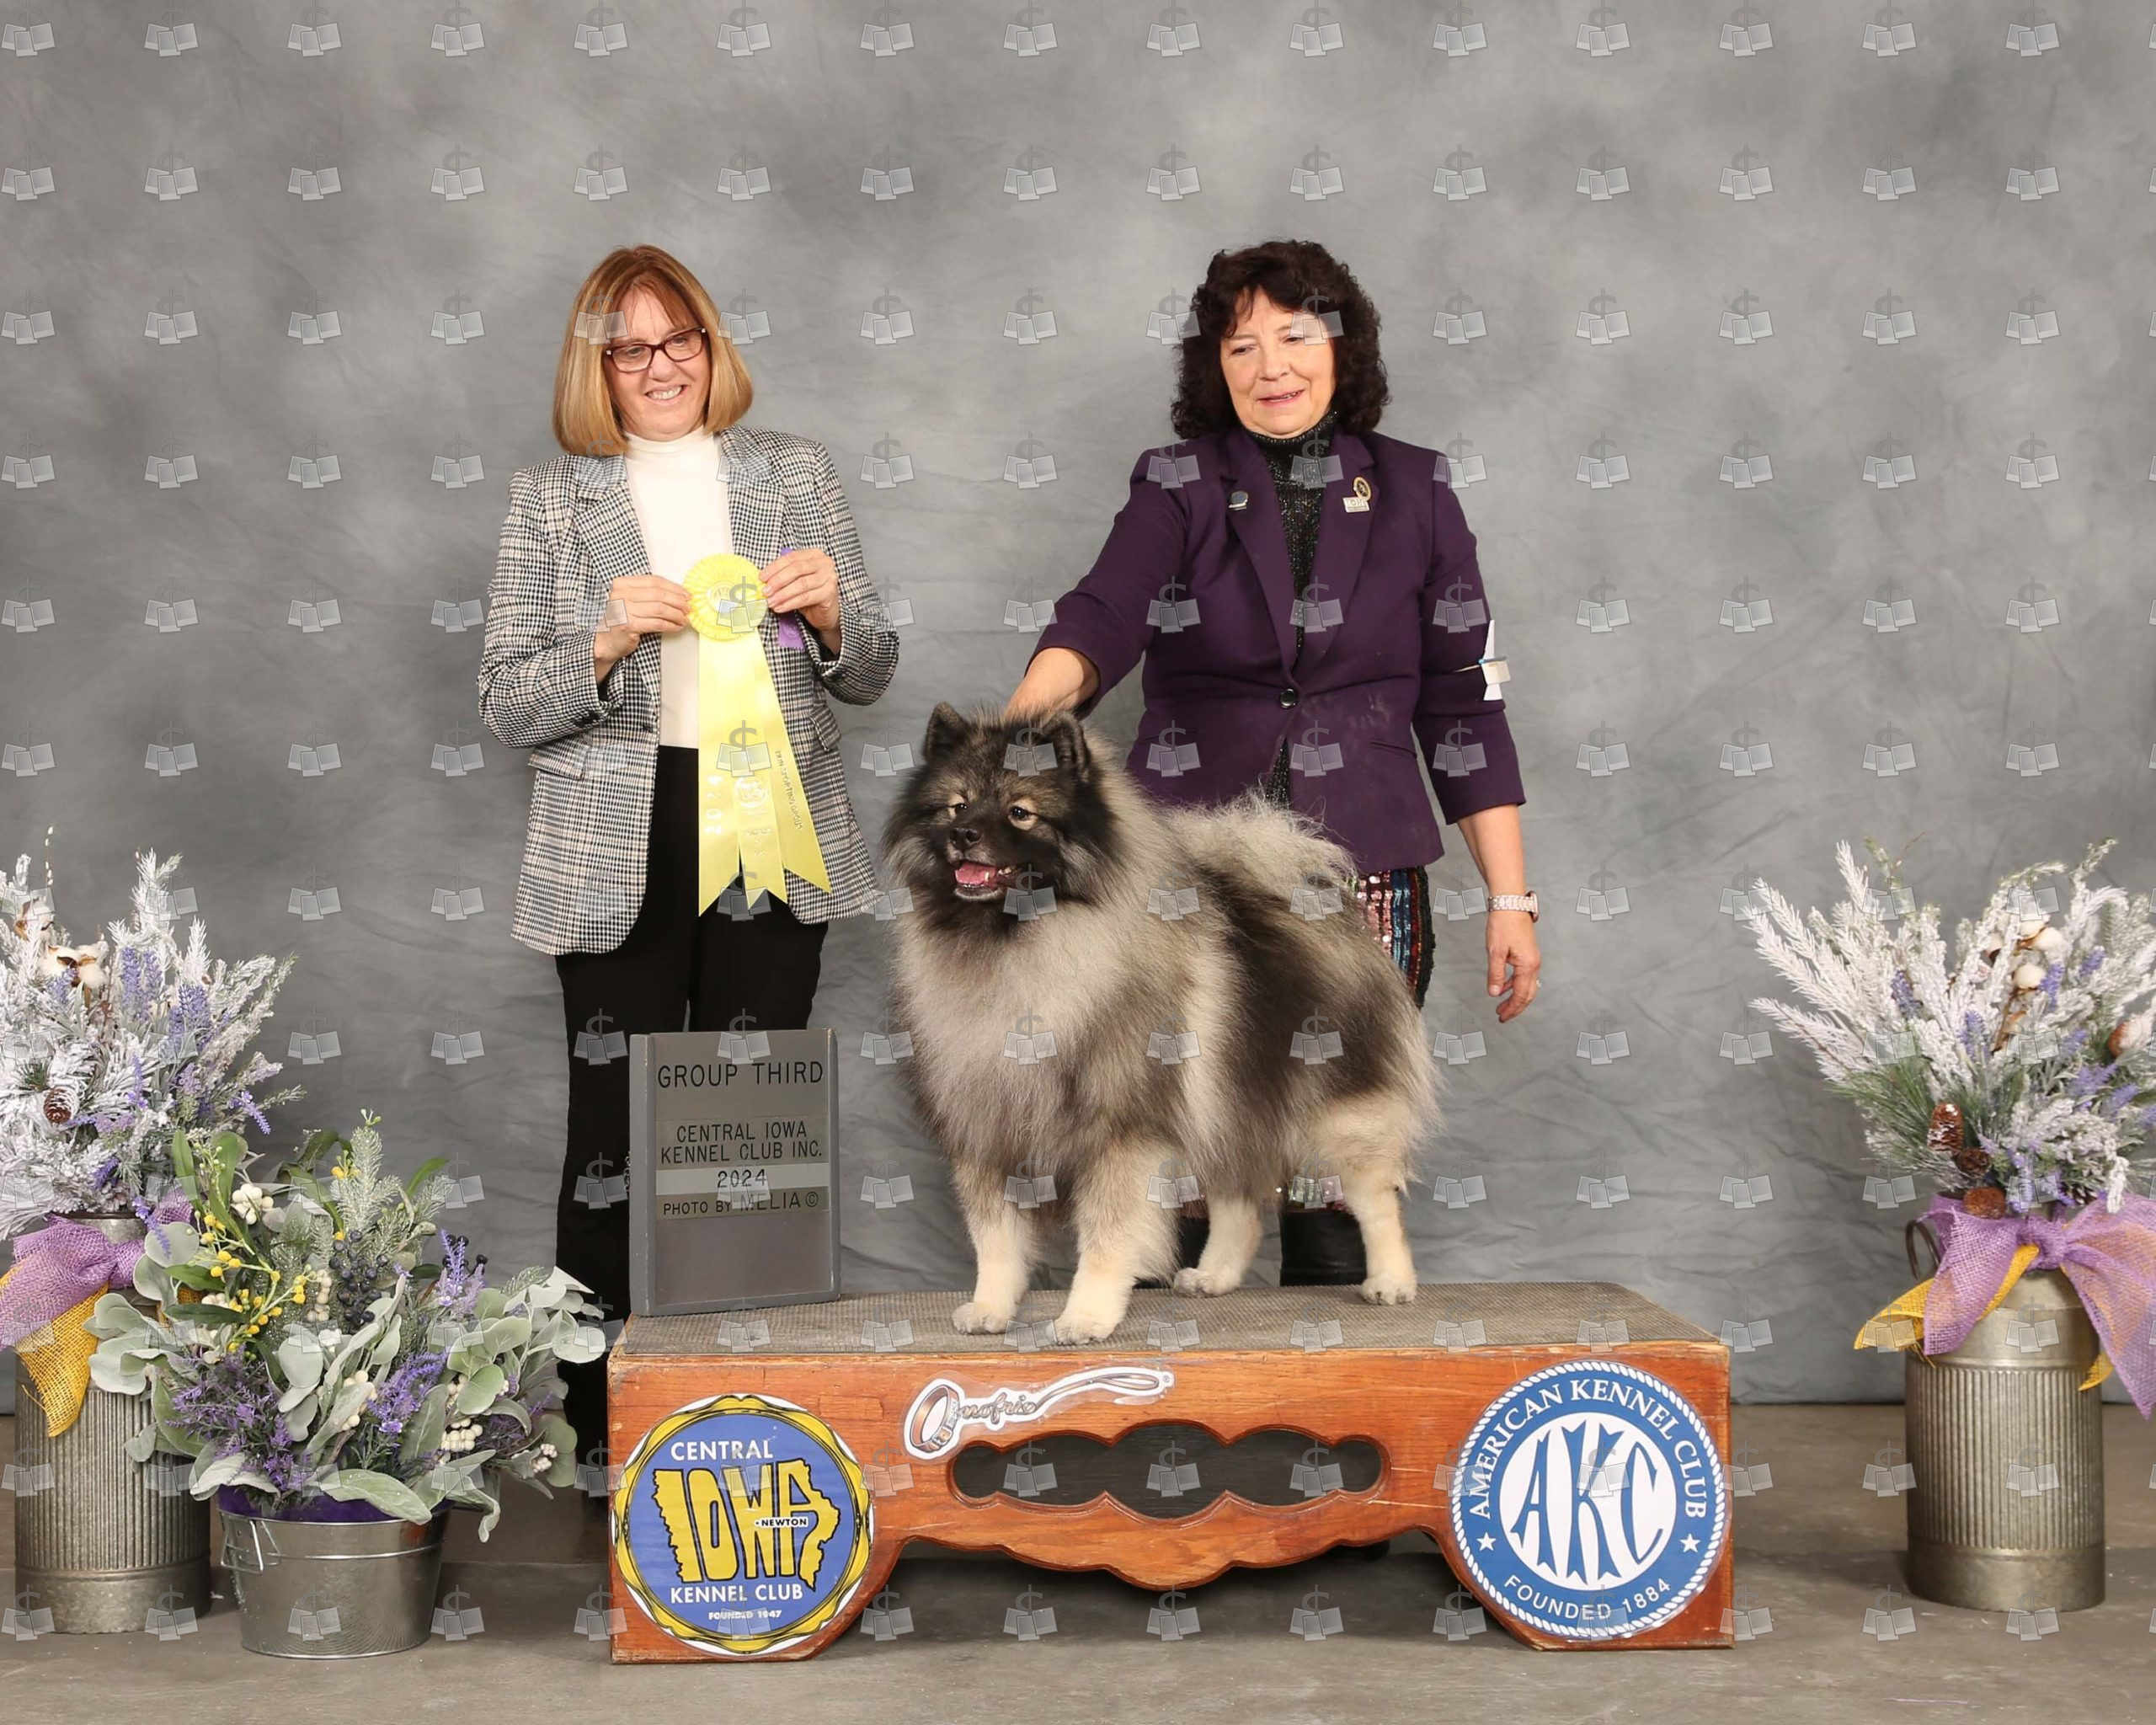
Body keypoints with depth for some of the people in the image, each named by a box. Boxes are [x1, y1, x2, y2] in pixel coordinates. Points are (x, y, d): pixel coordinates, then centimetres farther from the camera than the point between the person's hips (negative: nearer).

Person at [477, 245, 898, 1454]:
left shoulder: (796, 473, 12)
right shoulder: (550, 499, 8)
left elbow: (871, 677, 14)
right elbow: (509, 709, 3)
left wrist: (830, 614, -7)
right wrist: (609, 642, -14)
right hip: (619, 856, -1)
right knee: (614, 1129, -4)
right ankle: (602, 1430, 6)